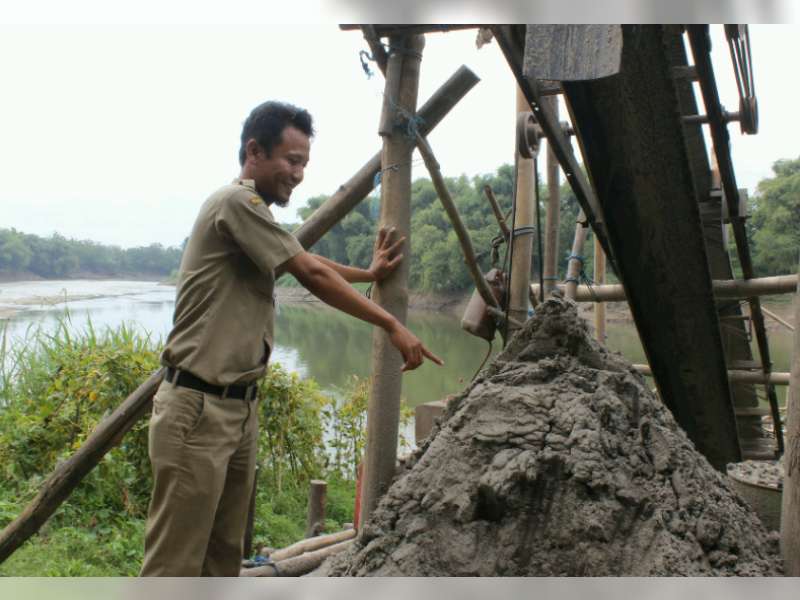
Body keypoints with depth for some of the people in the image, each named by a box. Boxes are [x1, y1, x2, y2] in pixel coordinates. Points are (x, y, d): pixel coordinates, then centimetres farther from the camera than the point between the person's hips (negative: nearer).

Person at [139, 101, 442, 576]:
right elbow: (313, 275, -14)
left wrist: (368, 274, 29)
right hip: (199, 408, -10)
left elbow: (307, 262, 32)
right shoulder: (237, 202, -13)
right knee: (176, 564, -5)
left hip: (240, 407, 10)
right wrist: (392, 325, -10)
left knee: (224, 558, 14)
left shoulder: (252, 212, 17)